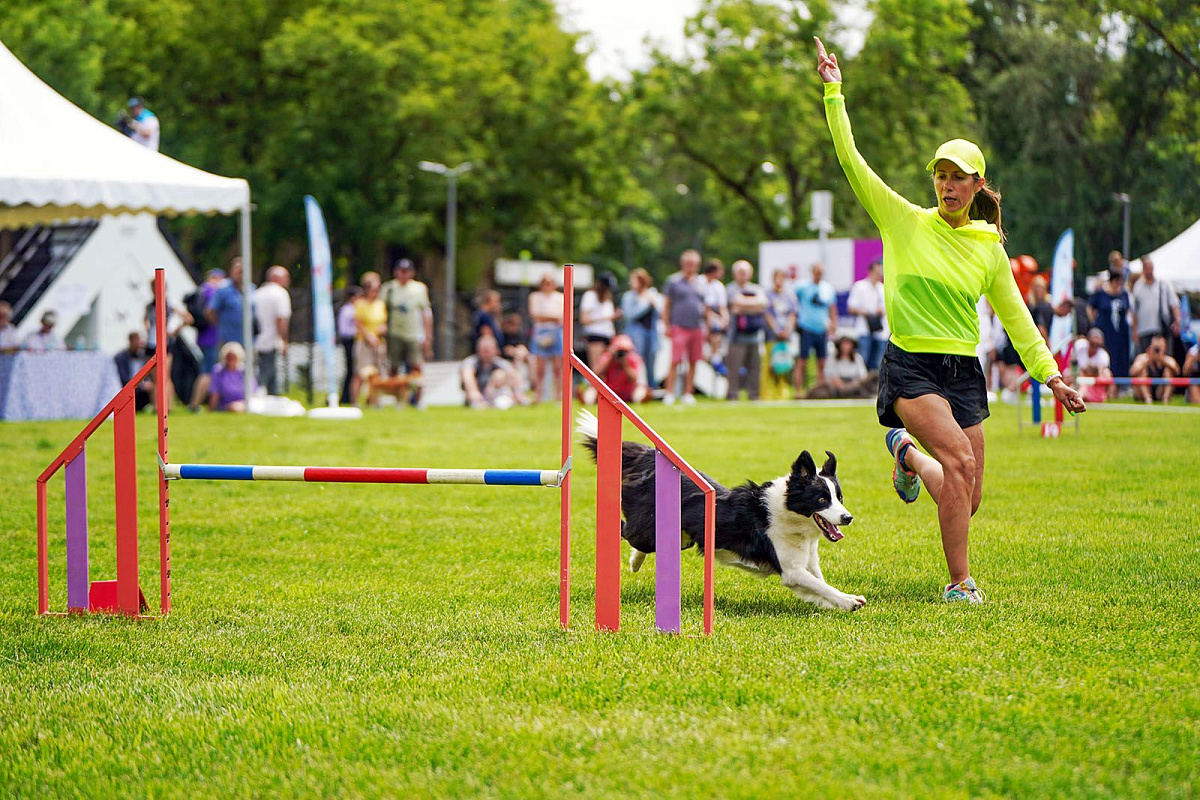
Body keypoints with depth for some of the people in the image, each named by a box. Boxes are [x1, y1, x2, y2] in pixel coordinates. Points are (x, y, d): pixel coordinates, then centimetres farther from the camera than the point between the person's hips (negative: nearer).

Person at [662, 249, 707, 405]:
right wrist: (667, 326, -2)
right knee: (675, 361, -11)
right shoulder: (673, 281, 4)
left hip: (697, 328, 4)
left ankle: (688, 394, 11)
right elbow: (666, 305, 4)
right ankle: (669, 394, -11)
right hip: (679, 326, -4)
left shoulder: (701, 283, 15)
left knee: (693, 363, 4)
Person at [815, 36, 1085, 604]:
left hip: (964, 371, 4)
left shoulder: (989, 246, 8)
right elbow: (851, 160, -4)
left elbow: (1014, 315, 15)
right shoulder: (904, 221, 0)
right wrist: (834, 93, -9)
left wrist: (1050, 376, 12)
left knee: (968, 499, 3)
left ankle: (905, 451, 35)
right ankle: (960, 582, -16)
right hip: (910, 365, -4)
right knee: (959, 460, -26)